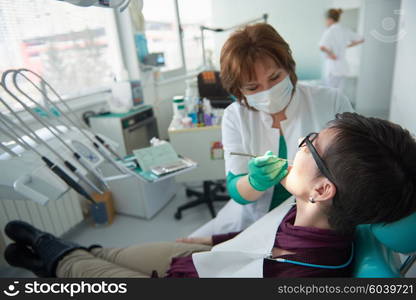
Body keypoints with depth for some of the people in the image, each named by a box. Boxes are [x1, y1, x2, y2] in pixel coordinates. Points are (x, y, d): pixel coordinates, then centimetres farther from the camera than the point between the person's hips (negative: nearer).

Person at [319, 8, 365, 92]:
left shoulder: (329, 31, -11)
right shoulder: (346, 30, 9)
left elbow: (322, 47, -28)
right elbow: (361, 39, 19)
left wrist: (330, 53, -11)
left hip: (332, 68, -7)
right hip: (343, 67, 7)